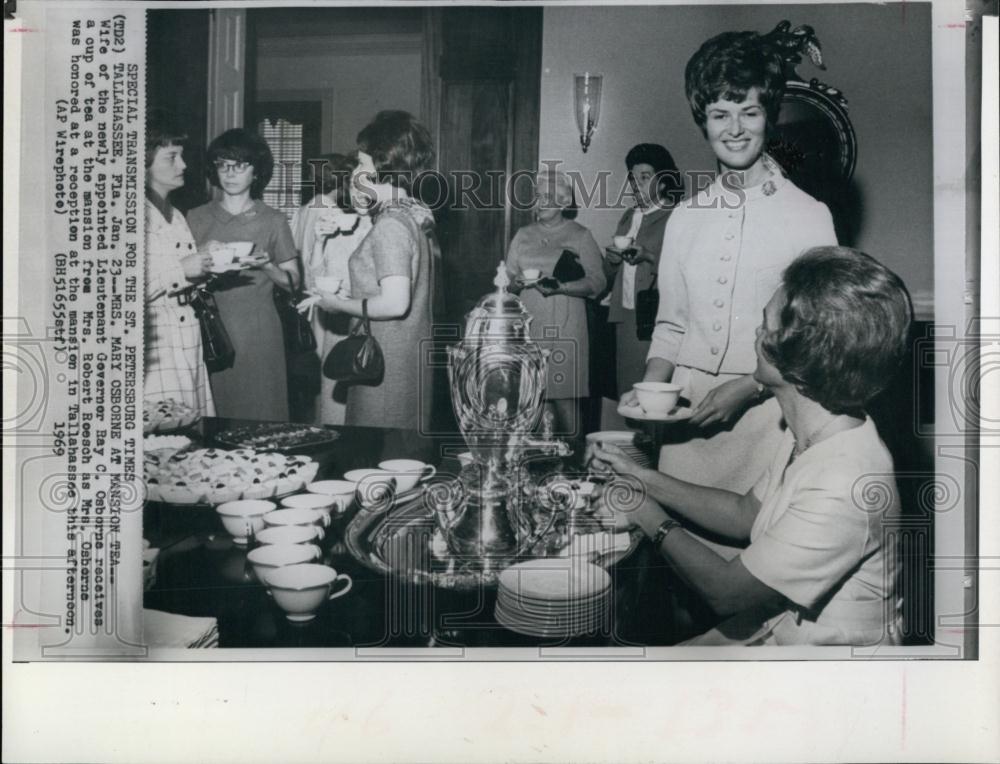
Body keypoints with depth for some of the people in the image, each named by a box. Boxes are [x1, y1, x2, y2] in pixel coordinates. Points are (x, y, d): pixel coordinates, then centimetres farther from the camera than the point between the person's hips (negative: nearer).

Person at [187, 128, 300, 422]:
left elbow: (293, 281, 5)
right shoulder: (196, 218, 9)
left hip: (257, 331, -1)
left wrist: (267, 266, -13)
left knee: (259, 413, -1)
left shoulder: (273, 221, 5)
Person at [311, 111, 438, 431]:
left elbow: (395, 303, -23)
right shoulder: (417, 218, 10)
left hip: (387, 365, -9)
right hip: (414, 358, 9)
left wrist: (340, 304, -10)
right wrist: (353, 294, 14)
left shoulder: (390, 225, -16)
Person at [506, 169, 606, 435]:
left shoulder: (580, 236, 5)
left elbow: (596, 282, -2)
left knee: (564, 397, -8)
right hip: (528, 326, 3)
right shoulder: (523, 235, 17)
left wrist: (560, 287, -16)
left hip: (564, 330, -3)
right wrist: (519, 281, -6)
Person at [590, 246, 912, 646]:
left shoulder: (843, 486, -33)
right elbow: (746, 514, 12)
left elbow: (727, 591, -24)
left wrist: (651, 519, -9)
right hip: (775, 623, 8)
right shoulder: (810, 438, -3)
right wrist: (642, 477, 7)